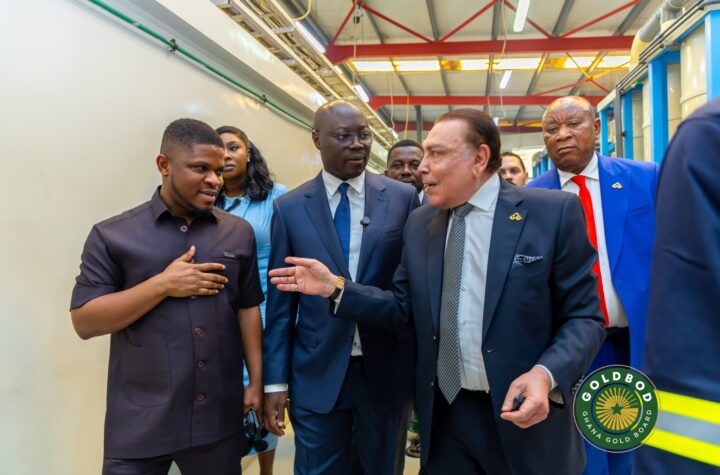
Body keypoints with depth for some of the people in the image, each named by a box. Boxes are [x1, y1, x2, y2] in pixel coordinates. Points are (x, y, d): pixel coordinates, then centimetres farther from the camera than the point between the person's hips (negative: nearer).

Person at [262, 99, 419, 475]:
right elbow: (280, 300, 1)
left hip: (388, 370, 1)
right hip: (316, 375, 0)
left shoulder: (403, 198, -2)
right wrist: (274, 380, -1)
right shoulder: (289, 208, -1)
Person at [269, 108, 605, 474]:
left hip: (526, 415, -3)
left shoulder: (554, 213, -8)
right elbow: (405, 306, 8)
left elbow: (584, 316, -7)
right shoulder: (419, 223, 5)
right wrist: (336, 288, -3)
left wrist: (546, 374, -23)